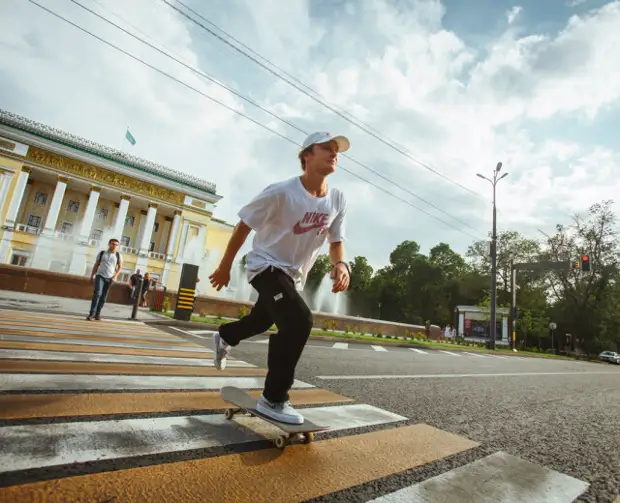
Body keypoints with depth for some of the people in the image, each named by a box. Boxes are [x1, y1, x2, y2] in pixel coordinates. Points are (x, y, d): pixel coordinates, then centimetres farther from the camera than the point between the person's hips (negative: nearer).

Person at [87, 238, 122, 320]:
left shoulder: (118, 255, 6)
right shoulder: (102, 253, 6)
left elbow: (120, 267, 8)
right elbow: (96, 265, 10)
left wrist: (115, 276, -6)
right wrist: (91, 276, 7)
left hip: (110, 278, 1)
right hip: (100, 276, -1)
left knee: (103, 297, 4)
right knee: (97, 293, -18)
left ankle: (97, 314, 13)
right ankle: (92, 313, -16)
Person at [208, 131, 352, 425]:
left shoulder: (338, 200, -8)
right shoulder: (281, 192, -24)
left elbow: (335, 240, 2)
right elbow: (243, 225, -13)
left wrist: (340, 264, -21)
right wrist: (225, 266, -6)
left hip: (294, 274, 7)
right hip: (266, 265, -7)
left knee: (263, 319, 25)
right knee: (299, 321, -26)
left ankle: (224, 337, 58)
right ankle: (273, 399, -8)